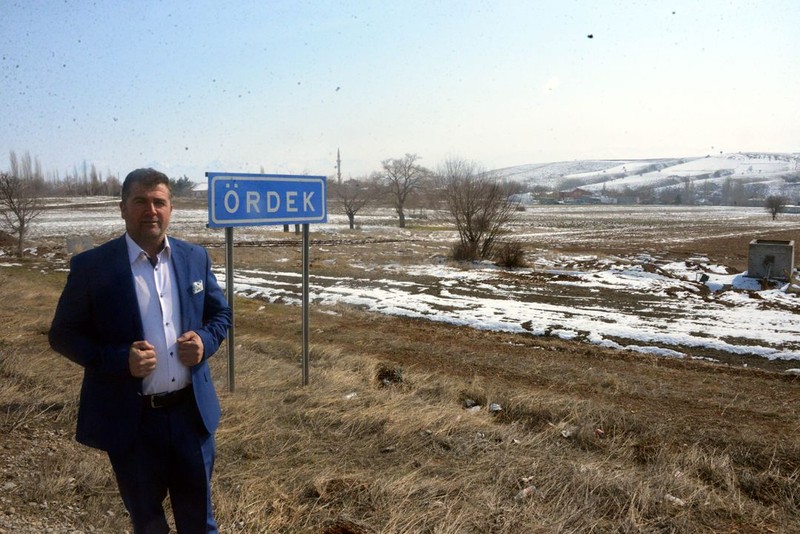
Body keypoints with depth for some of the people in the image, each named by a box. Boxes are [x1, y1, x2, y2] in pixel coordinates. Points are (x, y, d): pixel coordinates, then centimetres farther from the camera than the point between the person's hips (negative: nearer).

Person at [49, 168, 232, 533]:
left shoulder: (195, 257, 1)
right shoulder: (91, 266, -9)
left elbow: (220, 313, 11)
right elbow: (63, 334, -6)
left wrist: (204, 340, -11)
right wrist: (119, 358, -22)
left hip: (192, 412, 3)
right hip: (131, 420, -2)